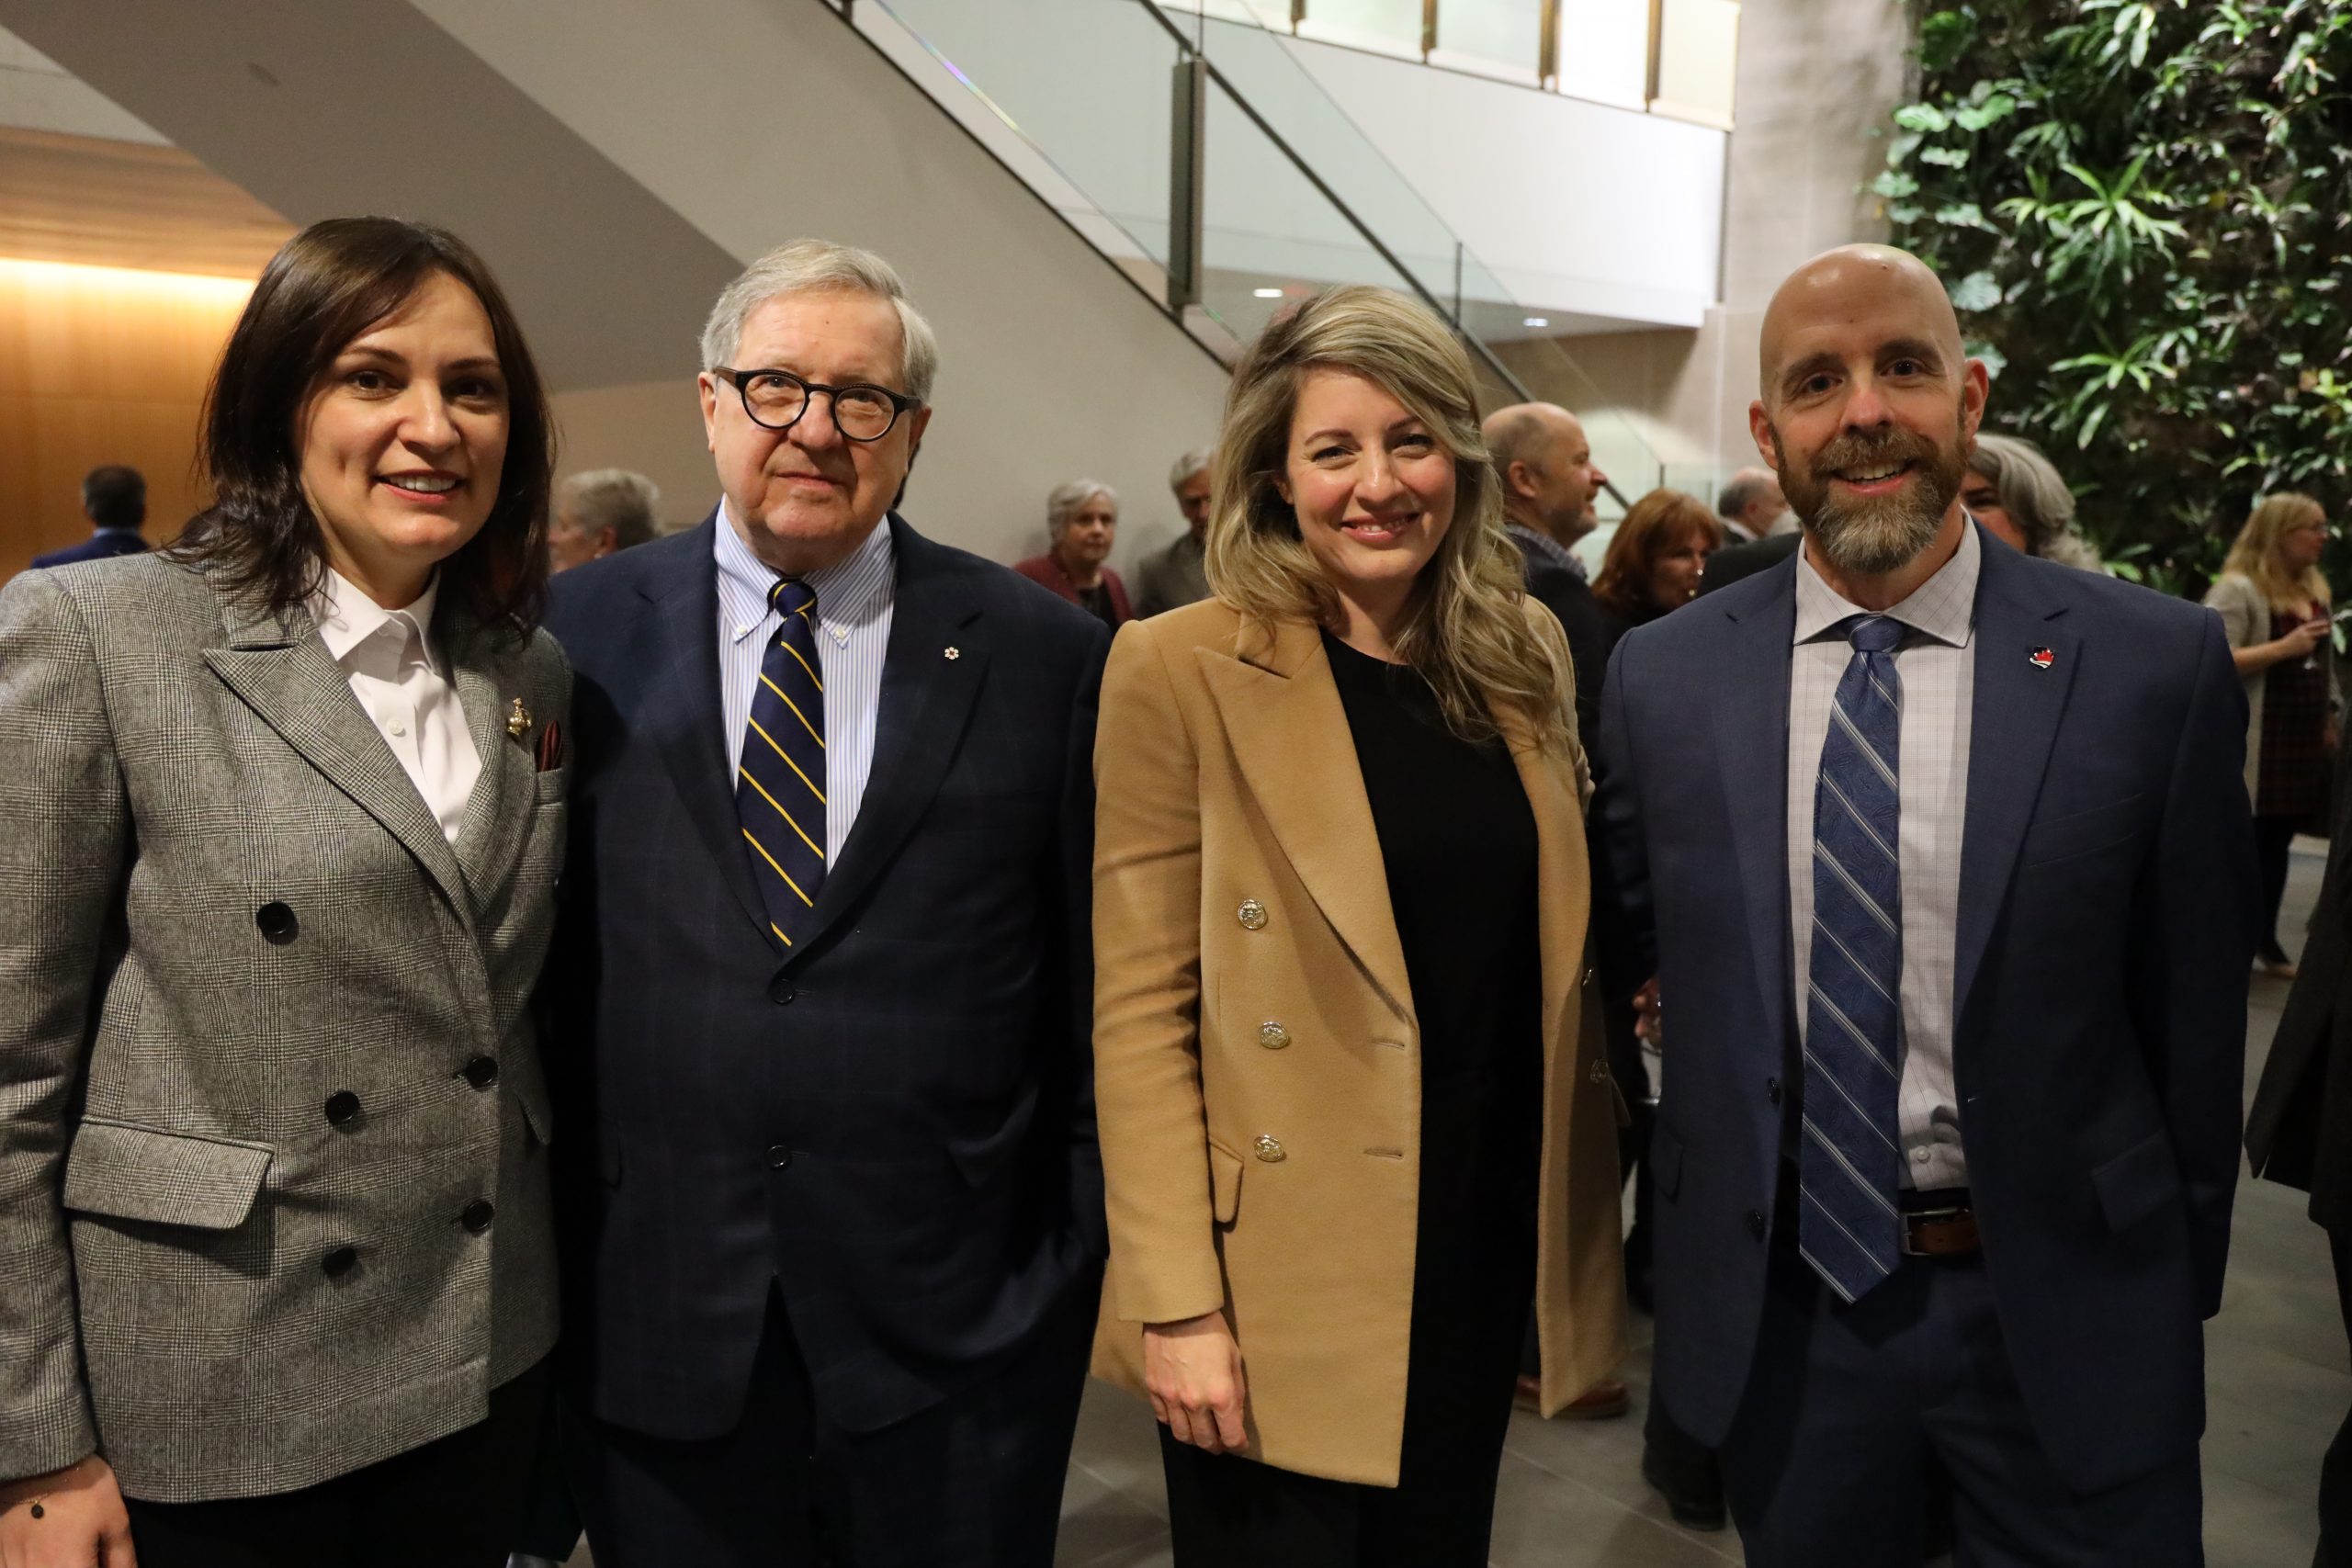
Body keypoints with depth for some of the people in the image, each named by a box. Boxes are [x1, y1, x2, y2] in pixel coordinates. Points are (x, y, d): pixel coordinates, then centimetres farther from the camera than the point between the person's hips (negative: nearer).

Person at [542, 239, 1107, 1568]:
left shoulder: (1046, 654, -3)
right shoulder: (582, 633, 0)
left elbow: (1094, 996, 0)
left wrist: (1083, 1257, 1)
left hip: (954, 1317, 0)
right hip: (656, 1312, 1)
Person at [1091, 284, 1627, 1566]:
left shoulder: (1524, 653, 5)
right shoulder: (1182, 671, -11)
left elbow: (1544, 952, 12)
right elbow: (1141, 1012, -12)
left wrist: (1581, 1213, 10)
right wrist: (1178, 1303, -15)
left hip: (1489, 1257, 5)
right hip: (1285, 1276, -5)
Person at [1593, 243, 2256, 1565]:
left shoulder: (2158, 664, -9)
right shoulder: (1663, 677, -4)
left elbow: (2194, 1010, -2)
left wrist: (2180, 1286, 4)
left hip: (2066, 1307, -1)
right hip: (1777, 1304, 2)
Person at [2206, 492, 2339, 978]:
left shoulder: (2314, 589, 16)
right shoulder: (2237, 589, -11)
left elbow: (2324, 663, 25)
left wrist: (2331, 718, 21)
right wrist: (2285, 646, -21)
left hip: (2303, 739, 8)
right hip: (2255, 743, -8)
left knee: (2278, 842, 12)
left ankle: (2266, 939, 22)